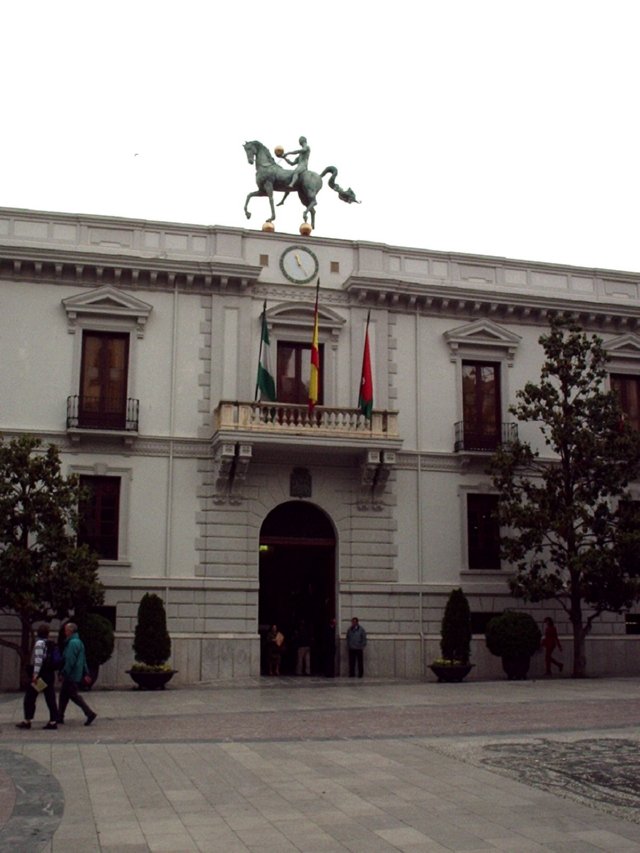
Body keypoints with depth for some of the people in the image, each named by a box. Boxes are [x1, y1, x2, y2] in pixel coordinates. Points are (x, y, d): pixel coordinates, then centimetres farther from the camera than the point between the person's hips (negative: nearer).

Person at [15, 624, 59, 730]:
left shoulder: (40, 643, -10)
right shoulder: (52, 644, 12)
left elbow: (38, 659, -19)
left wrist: (35, 675, -22)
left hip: (41, 673, -7)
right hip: (50, 674, 7)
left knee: (30, 698, 3)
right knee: (50, 699, 6)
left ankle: (27, 721, 5)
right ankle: (53, 721, 2)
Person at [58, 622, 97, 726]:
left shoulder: (73, 643, -17)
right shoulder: (79, 642, 15)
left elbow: (70, 661, -22)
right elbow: (83, 660, 18)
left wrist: (63, 673, -17)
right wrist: (86, 673, 19)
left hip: (71, 676, -10)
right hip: (76, 675, 10)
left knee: (74, 695, -4)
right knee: (63, 695, 13)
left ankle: (90, 713, -5)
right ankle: (60, 717, 17)